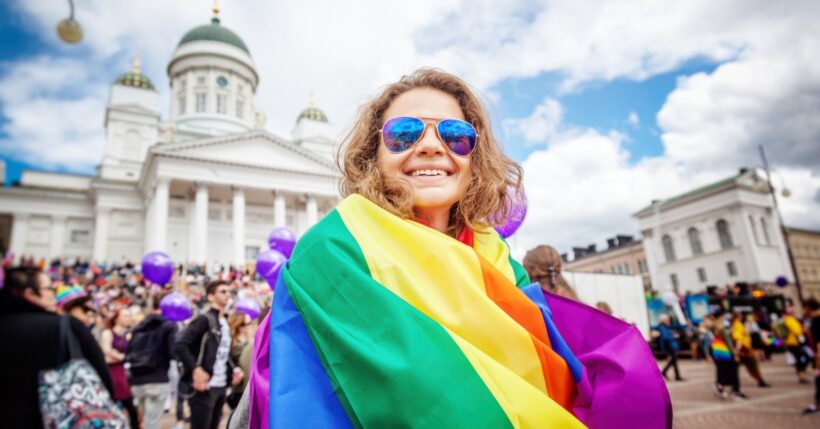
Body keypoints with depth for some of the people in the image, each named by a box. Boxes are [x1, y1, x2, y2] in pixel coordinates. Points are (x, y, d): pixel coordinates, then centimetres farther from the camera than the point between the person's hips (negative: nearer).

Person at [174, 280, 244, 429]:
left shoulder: (225, 323, 16)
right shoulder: (204, 319, -10)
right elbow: (179, 345, -19)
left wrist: (233, 369, 5)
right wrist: (196, 369, -24)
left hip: (221, 387, 8)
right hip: (205, 386, -8)